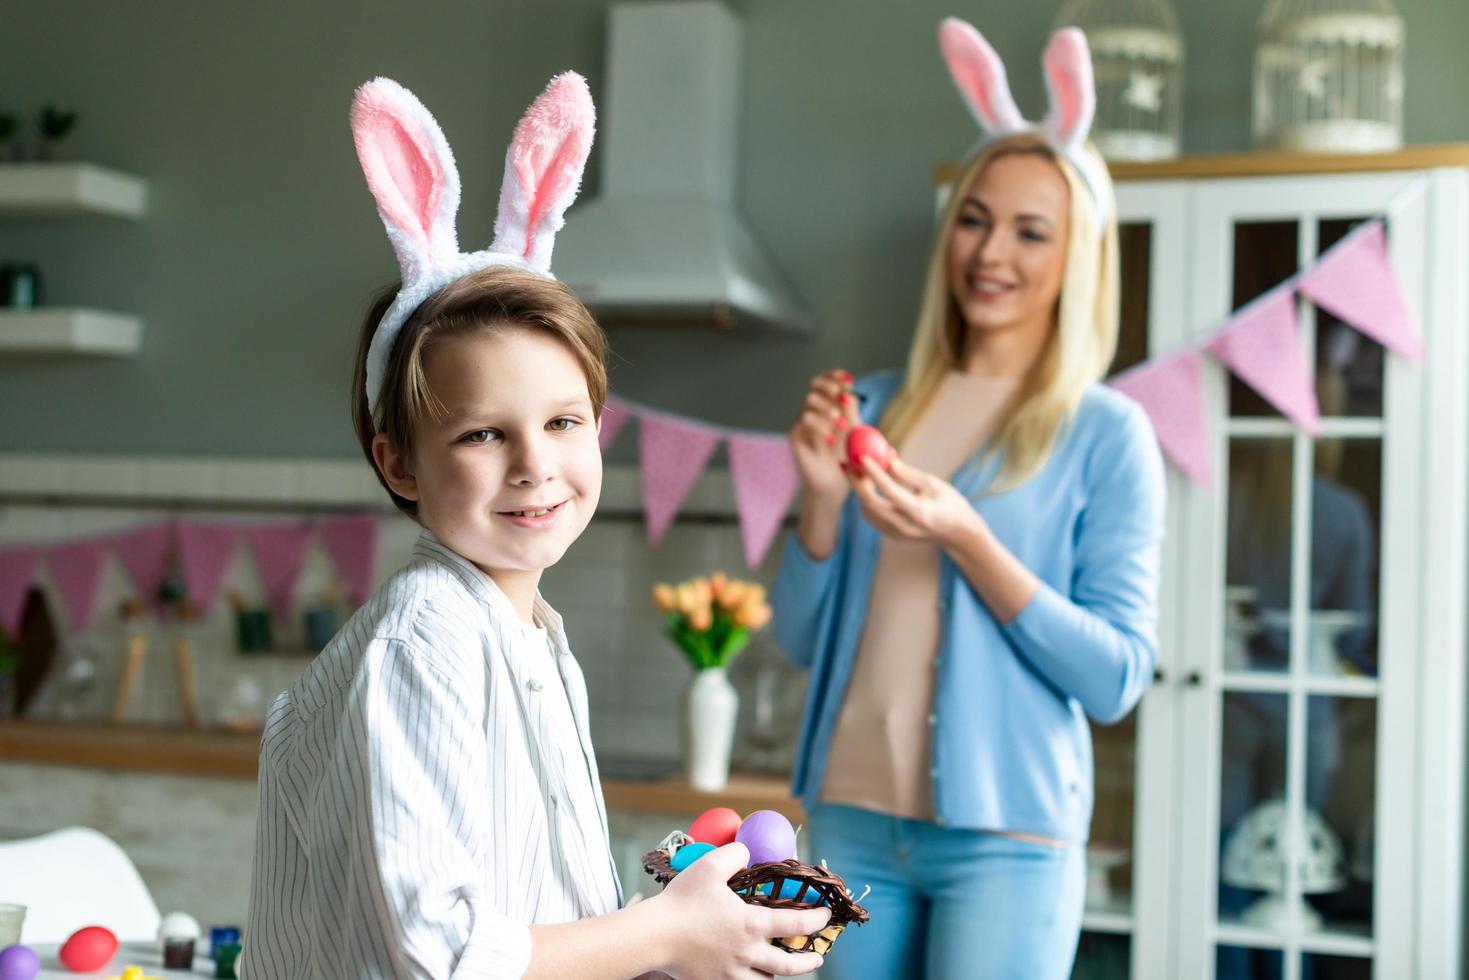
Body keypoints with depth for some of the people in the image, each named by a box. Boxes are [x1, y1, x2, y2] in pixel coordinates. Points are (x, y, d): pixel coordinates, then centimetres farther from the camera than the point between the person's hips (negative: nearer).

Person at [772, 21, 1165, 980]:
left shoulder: (1106, 434, -5)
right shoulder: (877, 407, 6)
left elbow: (1117, 677, -11)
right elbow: (801, 638, 8)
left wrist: (965, 539, -20)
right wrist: (822, 496, -9)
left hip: (1003, 837, -4)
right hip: (853, 821, 4)